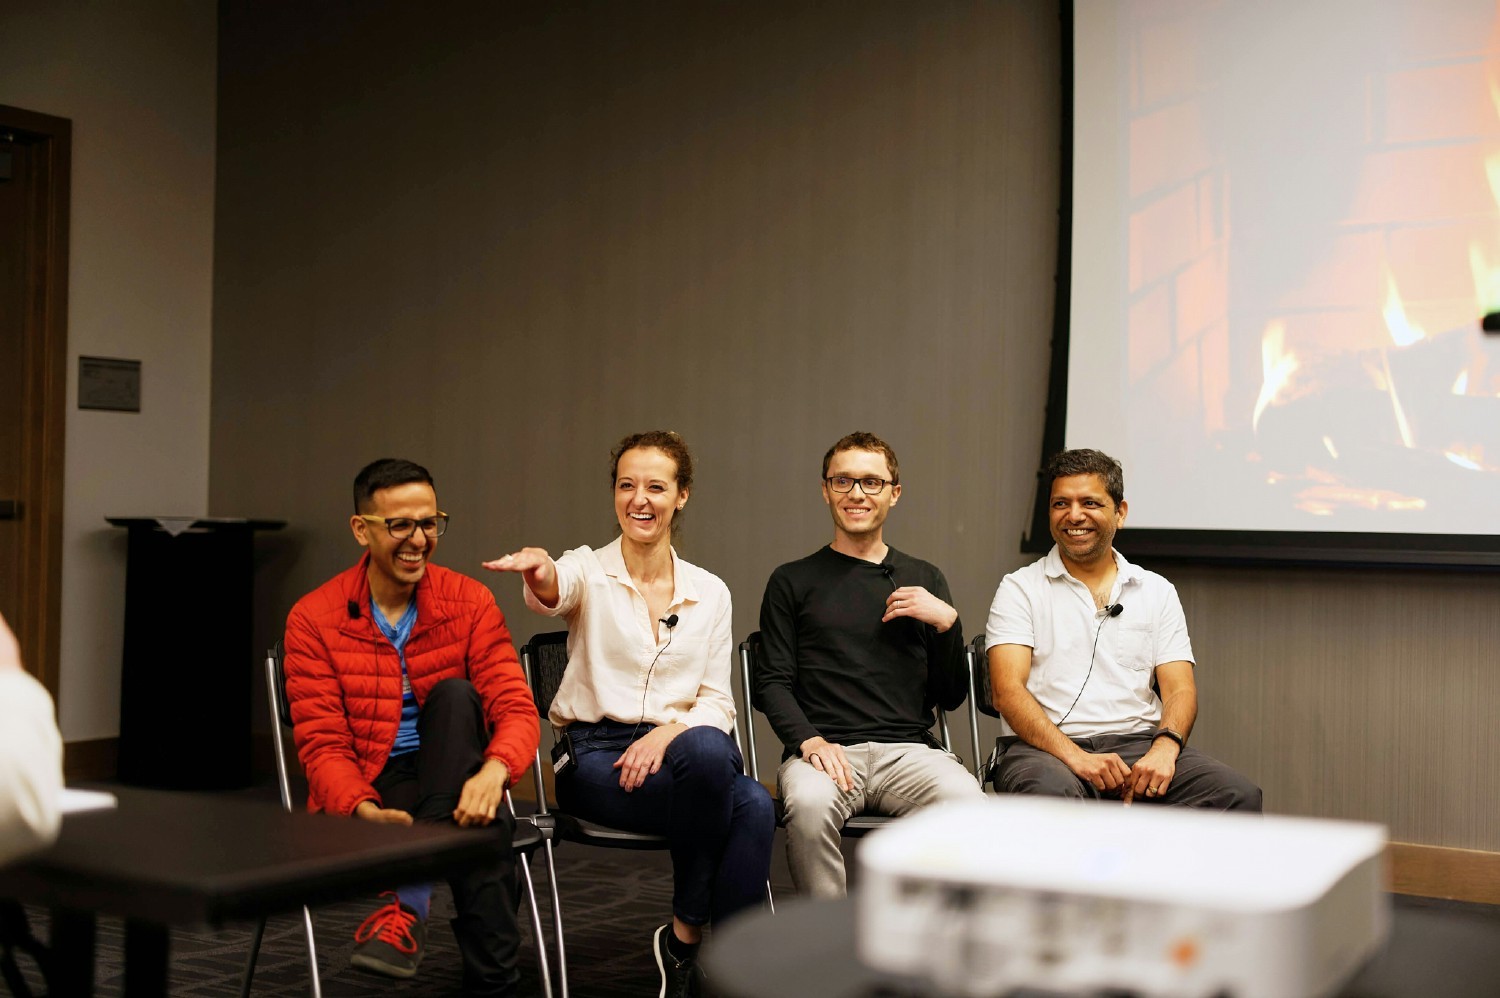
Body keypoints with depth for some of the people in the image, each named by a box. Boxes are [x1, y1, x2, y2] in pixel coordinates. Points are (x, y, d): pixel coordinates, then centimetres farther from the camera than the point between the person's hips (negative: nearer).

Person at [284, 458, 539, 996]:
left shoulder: (469, 602, 0)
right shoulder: (313, 619, -4)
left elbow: (516, 709, -9)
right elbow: (322, 745, -8)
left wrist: (493, 770, -35)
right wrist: (366, 810, -31)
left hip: (450, 782, 3)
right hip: (365, 795, -2)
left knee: (455, 696, -31)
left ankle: (407, 904, -36)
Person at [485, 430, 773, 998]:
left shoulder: (709, 592, 12)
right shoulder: (589, 572, 3)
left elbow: (717, 702, 8)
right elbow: (552, 594, -23)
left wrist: (668, 733, -14)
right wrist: (539, 570, -48)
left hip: (678, 749, 3)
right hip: (597, 754, -3)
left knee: (755, 806, -32)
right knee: (706, 753, -36)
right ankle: (689, 932, -15)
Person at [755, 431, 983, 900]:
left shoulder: (924, 580, 20)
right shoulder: (792, 582, 15)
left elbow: (952, 697, 16)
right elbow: (771, 684, 7)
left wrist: (946, 622, 0)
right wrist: (809, 740, -12)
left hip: (908, 750, 2)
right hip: (824, 749, -1)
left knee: (967, 801, -31)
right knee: (809, 803, -36)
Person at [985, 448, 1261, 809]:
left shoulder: (1157, 591, 18)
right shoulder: (1020, 588, 8)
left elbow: (1180, 690, 9)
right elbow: (1008, 691, -5)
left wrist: (1164, 749, -15)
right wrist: (1074, 757, -21)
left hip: (1139, 742, 4)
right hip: (1050, 748, -3)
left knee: (1239, 795, -25)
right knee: (1052, 791, -41)